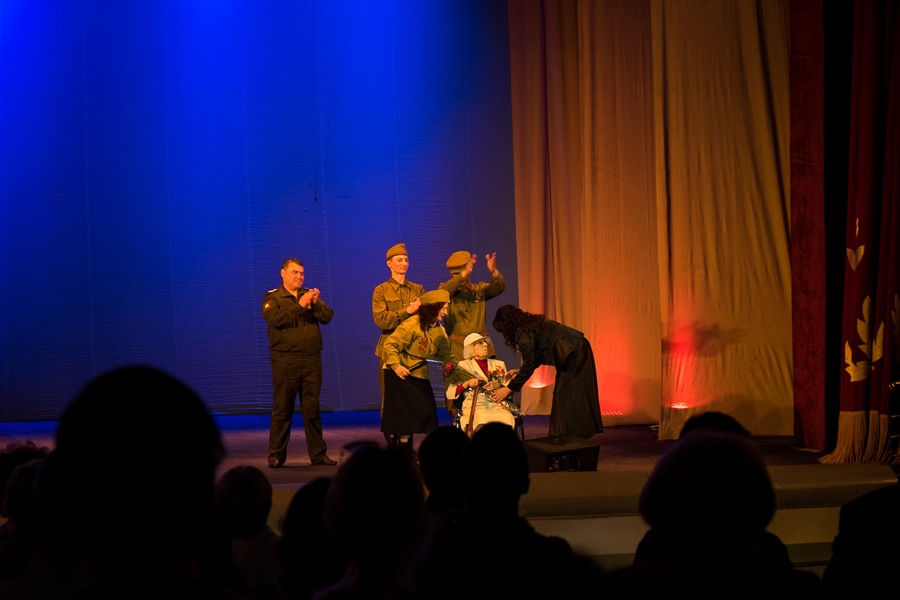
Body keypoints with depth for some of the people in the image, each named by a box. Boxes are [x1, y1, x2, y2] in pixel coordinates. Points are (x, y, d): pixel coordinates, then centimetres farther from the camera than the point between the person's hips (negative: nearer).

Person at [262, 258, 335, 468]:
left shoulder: (310, 295, 17)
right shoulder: (273, 297, 4)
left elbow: (327, 317, 3)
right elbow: (274, 318, -16)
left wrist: (316, 303, -16)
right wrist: (300, 306, -20)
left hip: (312, 359, 4)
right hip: (285, 361, -4)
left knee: (312, 408, 4)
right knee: (282, 409, -3)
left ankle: (318, 453, 8)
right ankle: (276, 455, 3)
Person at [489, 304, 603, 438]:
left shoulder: (525, 333, -16)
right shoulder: (530, 324, 13)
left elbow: (529, 366, -14)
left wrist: (509, 389, -7)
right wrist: (519, 371, 22)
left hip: (575, 355, -10)